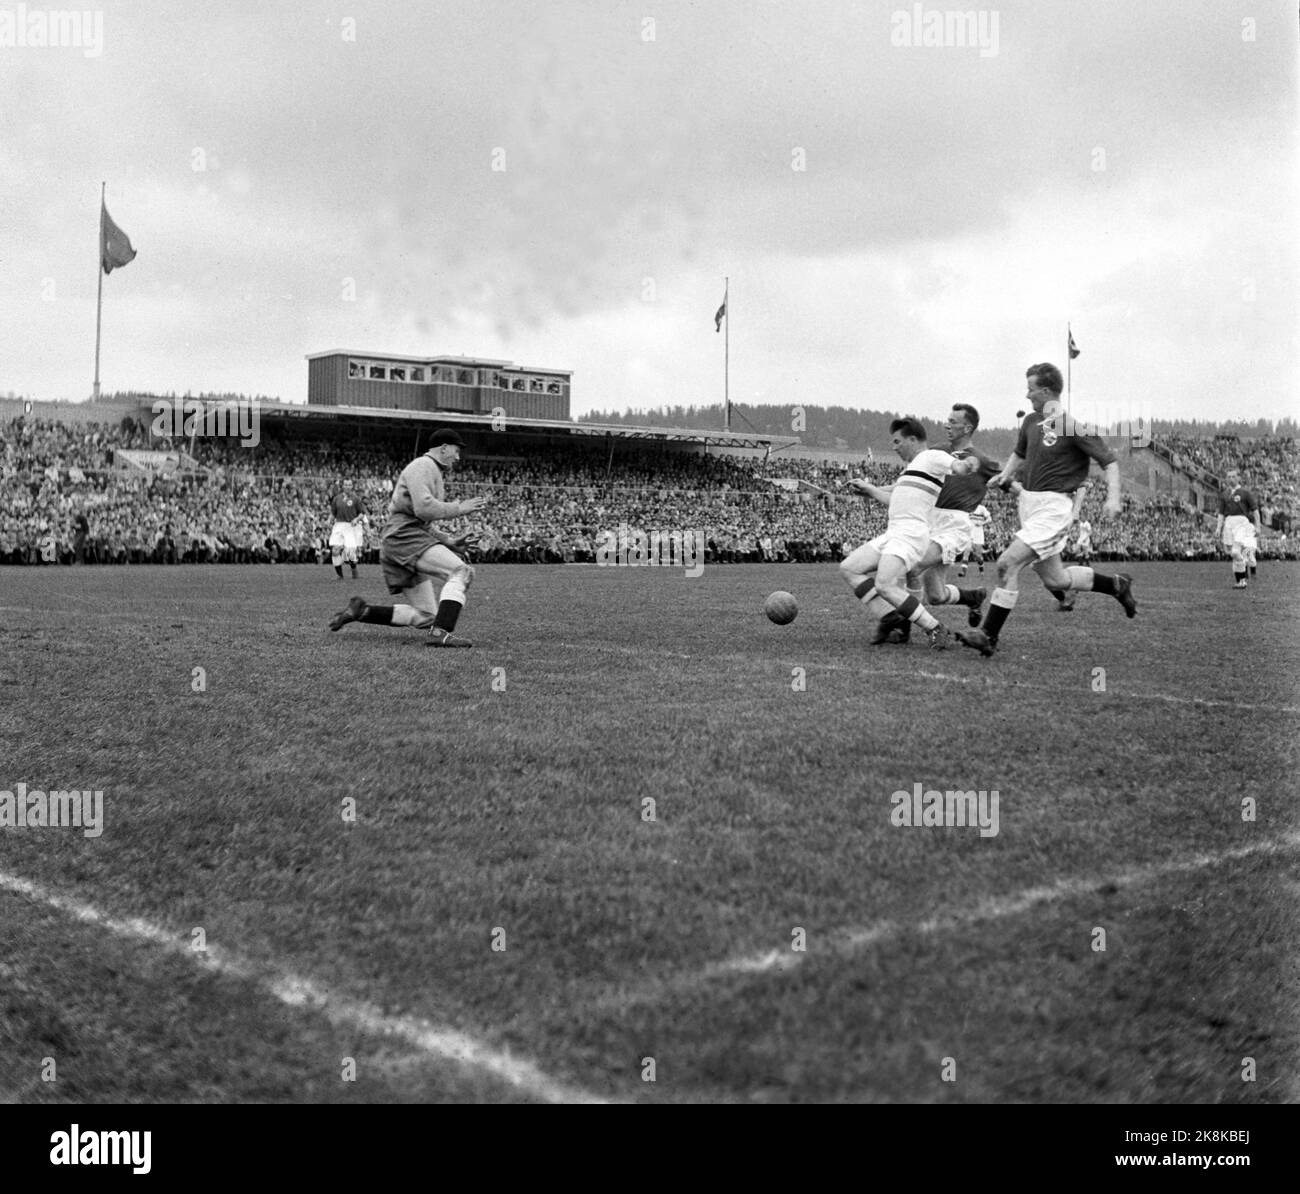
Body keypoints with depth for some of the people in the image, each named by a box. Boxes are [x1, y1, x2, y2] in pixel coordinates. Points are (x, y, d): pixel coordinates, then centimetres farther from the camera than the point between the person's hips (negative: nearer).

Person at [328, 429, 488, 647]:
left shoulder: (433, 473, 31)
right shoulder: (423, 466, -2)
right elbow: (423, 508, -19)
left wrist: (450, 541, 23)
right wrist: (459, 508, -10)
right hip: (404, 537, -10)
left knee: (426, 617, 4)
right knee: (461, 571, -26)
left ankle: (362, 611, 6)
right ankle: (441, 633, -39)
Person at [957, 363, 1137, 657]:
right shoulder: (1031, 421, 9)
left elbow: (1110, 461, -10)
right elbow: (1019, 452, 29)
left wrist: (1113, 498, -22)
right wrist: (1006, 475, 12)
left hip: (1053, 506, -8)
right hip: (1028, 501, 8)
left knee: (1007, 563, -19)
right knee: (1055, 580, 14)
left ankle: (989, 635, -13)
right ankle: (1116, 585, 35)